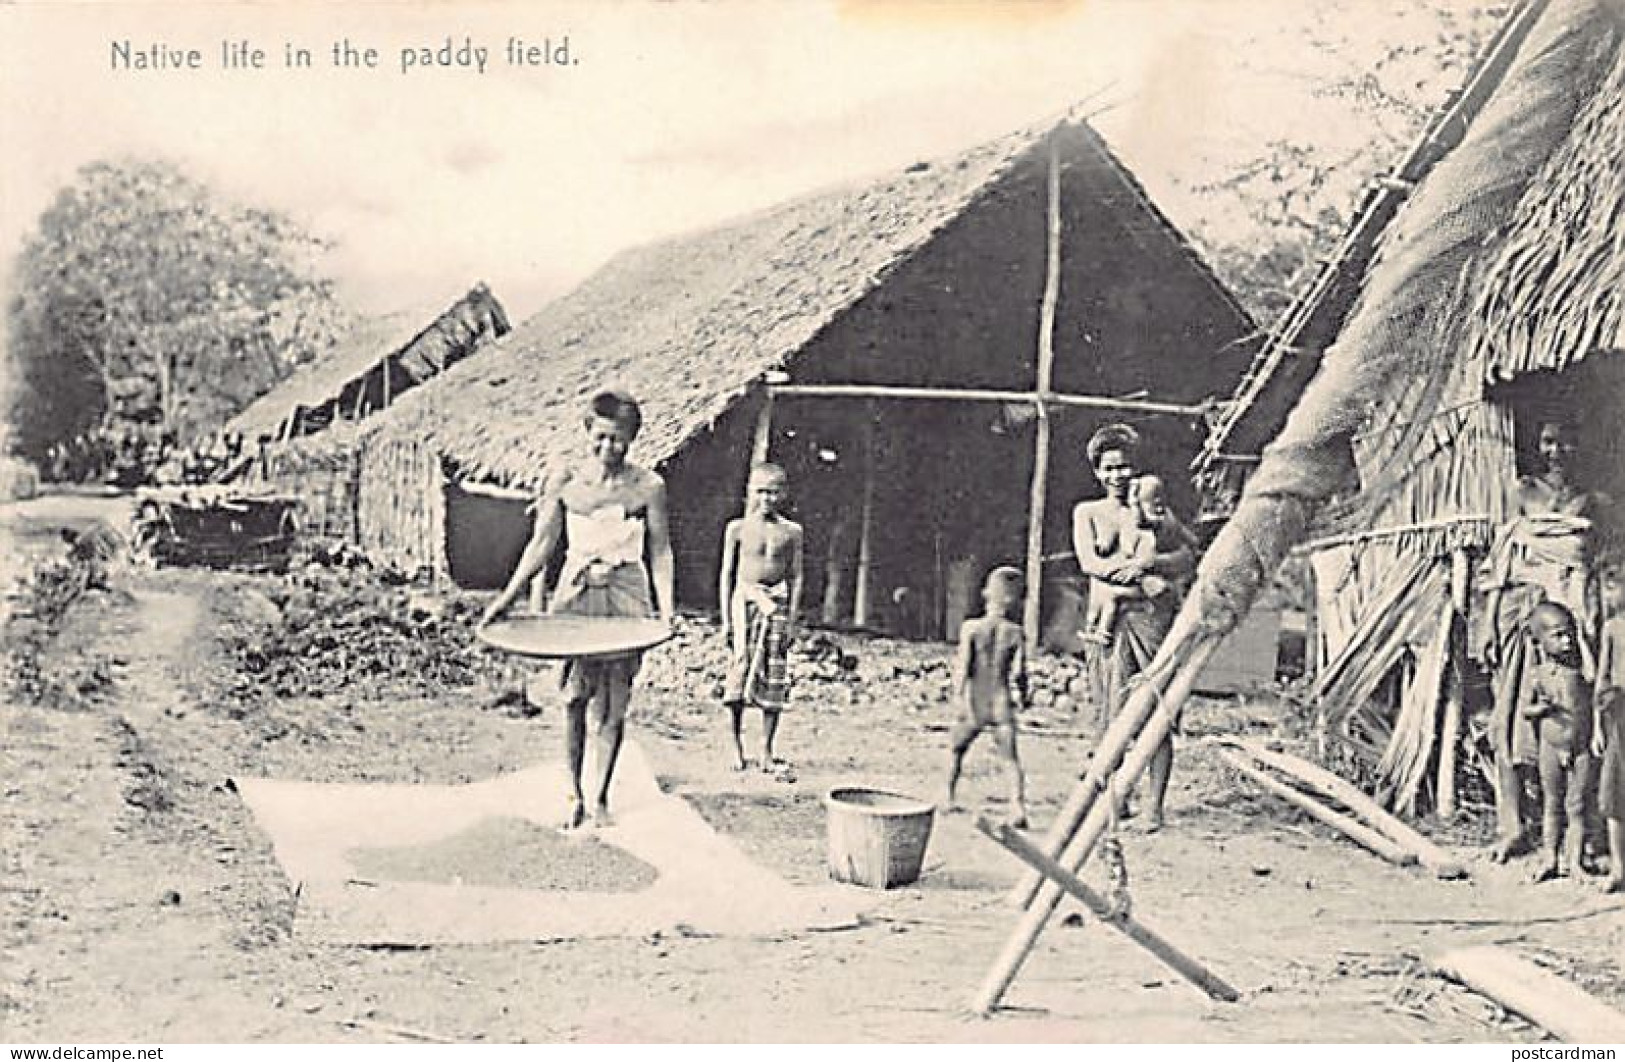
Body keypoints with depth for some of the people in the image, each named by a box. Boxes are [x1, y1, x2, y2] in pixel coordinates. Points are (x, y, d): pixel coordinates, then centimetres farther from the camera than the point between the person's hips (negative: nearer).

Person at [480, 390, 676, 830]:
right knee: (575, 694, -4)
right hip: (576, 591, 1)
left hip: (626, 595, 0)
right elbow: (542, 543, 6)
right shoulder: (563, 480, 2)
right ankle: (574, 793, 9)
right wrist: (507, 597, 0)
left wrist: (666, 610, -4)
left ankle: (600, 797, 14)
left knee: (613, 702, 1)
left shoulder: (648, 486, 0)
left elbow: (660, 551, 6)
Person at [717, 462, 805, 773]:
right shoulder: (738, 528, 4)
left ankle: (767, 753, 5)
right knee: (742, 666, -11)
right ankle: (736, 742, 3)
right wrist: (726, 619, 3)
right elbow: (727, 574, 7)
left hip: (777, 604, 1)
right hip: (745, 601, -1)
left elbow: (795, 577, 7)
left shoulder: (792, 531, 6)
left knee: (775, 678, 0)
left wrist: (792, 620, 0)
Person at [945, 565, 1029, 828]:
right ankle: (1018, 807, -14)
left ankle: (949, 798, 25)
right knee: (1011, 758, 2)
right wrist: (1021, 697, 13)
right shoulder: (1015, 632, -3)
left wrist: (959, 693, 3)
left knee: (956, 748, 21)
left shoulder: (970, 628, -6)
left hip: (974, 703, 0)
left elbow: (963, 665, -7)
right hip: (1002, 703, 0)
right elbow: (1018, 671, -3)